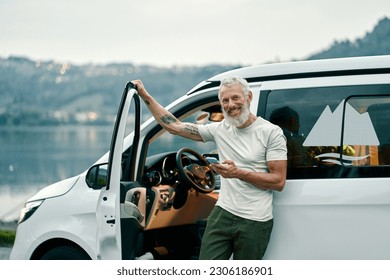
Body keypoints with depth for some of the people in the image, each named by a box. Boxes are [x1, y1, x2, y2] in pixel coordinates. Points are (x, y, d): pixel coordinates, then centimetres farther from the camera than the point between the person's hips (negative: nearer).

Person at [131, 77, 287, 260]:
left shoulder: (271, 132, -7)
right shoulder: (220, 129, 5)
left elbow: (279, 181, -10)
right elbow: (174, 126, 8)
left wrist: (238, 173, -20)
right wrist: (145, 96, 5)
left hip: (255, 222, -4)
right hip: (223, 213, 4)